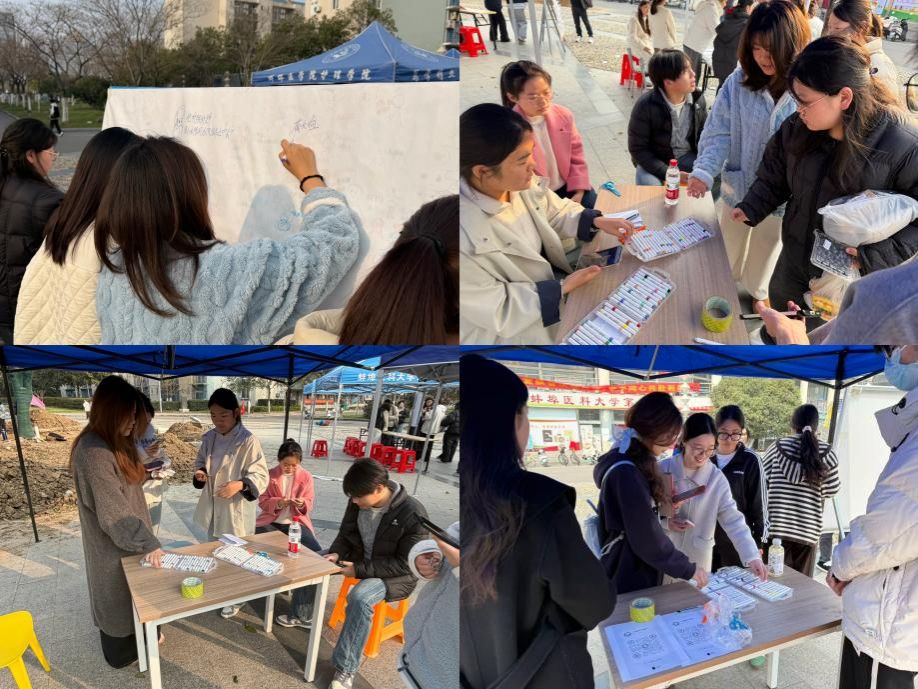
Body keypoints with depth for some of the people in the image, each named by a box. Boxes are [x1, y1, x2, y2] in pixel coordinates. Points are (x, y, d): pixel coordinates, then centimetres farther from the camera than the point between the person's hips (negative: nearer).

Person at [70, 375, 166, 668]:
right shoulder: (93, 452, -29)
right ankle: (120, 652, 29)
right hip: (112, 542, -8)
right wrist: (148, 542, -24)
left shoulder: (115, 442, 2)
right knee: (117, 594, 10)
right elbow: (112, 512, -28)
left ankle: (133, 637, 39)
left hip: (127, 535, 8)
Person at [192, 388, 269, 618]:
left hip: (237, 508, -6)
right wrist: (200, 472, -7)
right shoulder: (209, 438, 0)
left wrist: (240, 484, -35)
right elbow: (201, 461, 15)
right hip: (213, 506, 6)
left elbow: (261, 476, -18)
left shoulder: (248, 441, -20)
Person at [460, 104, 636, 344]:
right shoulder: (461, 235, -36)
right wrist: (563, 287, -22)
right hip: (508, 330, -6)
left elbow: (557, 212, 8)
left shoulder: (520, 183, -13)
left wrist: (597, 222, -9)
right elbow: (496, 311, -27)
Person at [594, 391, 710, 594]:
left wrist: (660, 502, 3)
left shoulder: (626, 462, 6)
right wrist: (688, 569, -13)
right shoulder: (626, 473, -25)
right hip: (629, 585, -10)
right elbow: (647, 539, -25)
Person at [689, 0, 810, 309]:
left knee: (762, 267, 22)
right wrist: (704, 171, -28)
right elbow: (718, 133, -11)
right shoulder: (738, 82, -11)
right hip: (737, 191, 2)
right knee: (726, 265, 23)